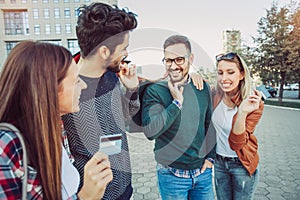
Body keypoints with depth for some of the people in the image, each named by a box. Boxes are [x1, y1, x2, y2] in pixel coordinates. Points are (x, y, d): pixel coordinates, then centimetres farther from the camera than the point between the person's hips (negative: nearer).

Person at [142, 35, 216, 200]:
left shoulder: (203, 88, 0)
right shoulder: (154, 91, -12)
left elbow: (210, 123, 9)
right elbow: (150, 131, -22)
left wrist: (210, 156, 6)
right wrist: (177, 102, -21)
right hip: (171, 175, -3)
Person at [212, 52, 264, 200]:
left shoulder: (254, 103, -20)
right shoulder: (215, 95, -13)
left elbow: (236, 144, -25)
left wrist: (242, 113, -39)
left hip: (242, 165, -3)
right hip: (219, 161, 3)